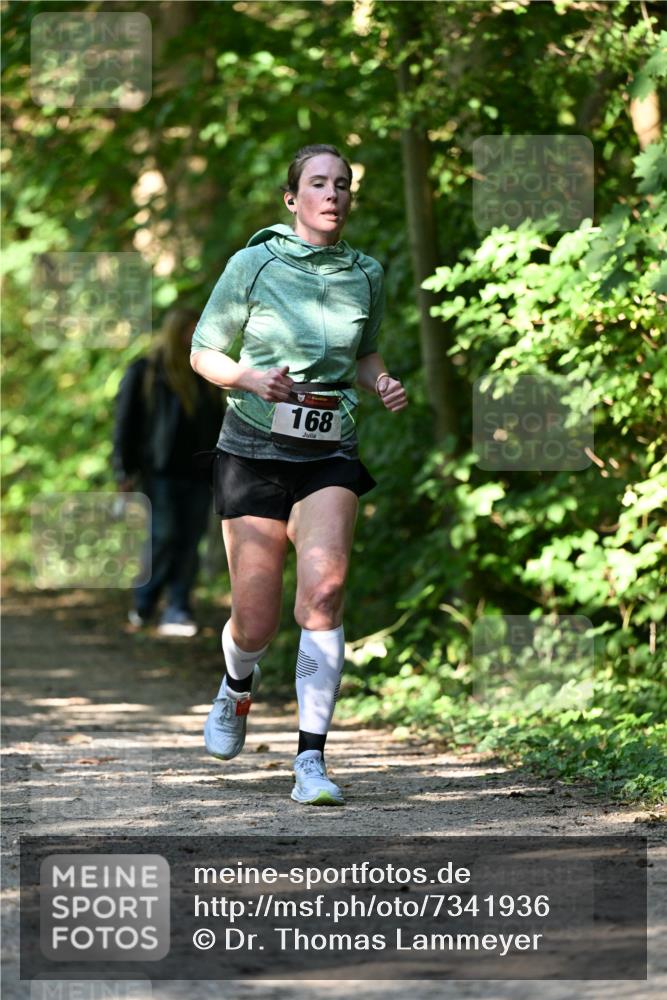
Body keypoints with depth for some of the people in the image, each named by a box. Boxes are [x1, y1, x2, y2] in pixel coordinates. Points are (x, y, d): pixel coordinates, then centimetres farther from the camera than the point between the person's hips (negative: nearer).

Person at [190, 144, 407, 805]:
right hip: (253, 450, -1)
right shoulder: (253, 265, -5)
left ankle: (310, 763, -22)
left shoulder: (366, 274, 4)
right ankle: (238, 689, 38)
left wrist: (382, 384, 0)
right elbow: (204, 353, 3)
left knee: (323, 587, -23)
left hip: (329, 457, 2)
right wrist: (251, 379, -17)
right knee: (256, 623, -1)